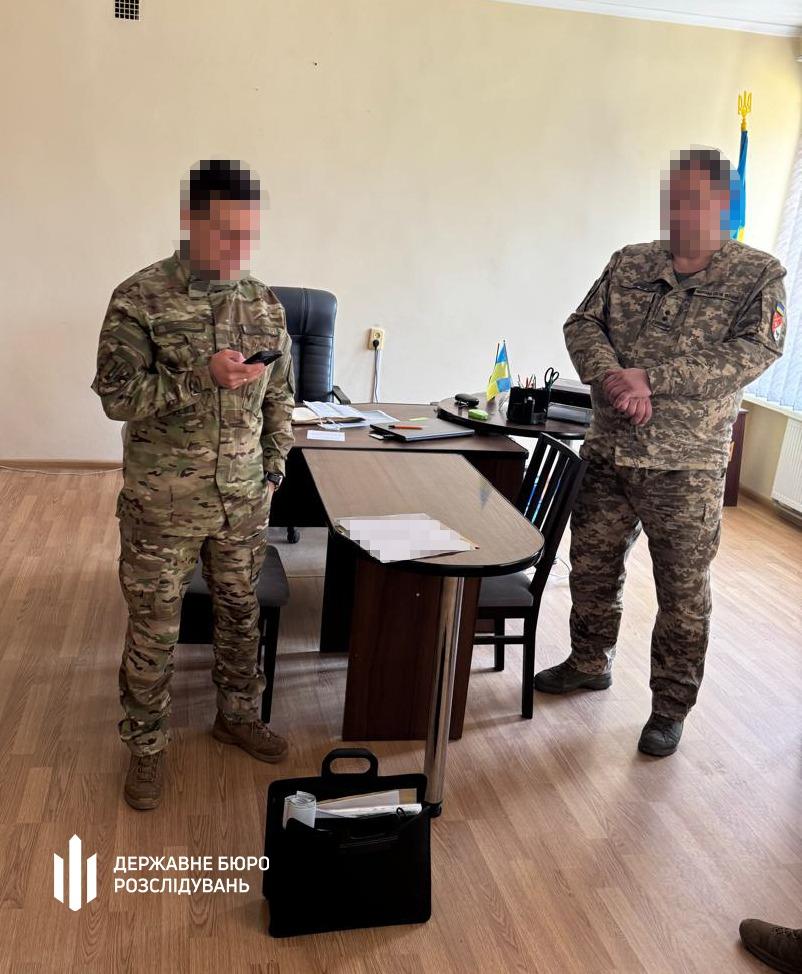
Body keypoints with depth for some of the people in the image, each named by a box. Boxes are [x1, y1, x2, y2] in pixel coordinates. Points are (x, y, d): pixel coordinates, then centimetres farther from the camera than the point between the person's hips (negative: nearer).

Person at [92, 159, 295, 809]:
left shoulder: (264, 303, 2)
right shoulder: (140, 299, -11)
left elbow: (280, 396, 11)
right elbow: (116, 395, -16)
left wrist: (274, 468, 8)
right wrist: (204, 377, -26)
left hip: (245, 499, 4)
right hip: (162, 504, -4)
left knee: (241, 612, 18)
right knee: (153, 629, 8)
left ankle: (238, 715, 40)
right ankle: (147, 747, 28)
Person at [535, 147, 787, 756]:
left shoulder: (759, 275, -4)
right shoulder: (630, 263, 8)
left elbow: (754, 352, -16)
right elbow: (583, 324, 3)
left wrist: (650, 377, -22)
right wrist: (613, 378, -18)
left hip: (687, 467, -4)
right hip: (608, 453, 4)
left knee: (683, 592, 5)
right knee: (592, 566, 17)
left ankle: (671, 707, 23)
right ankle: (589, 663, 40)